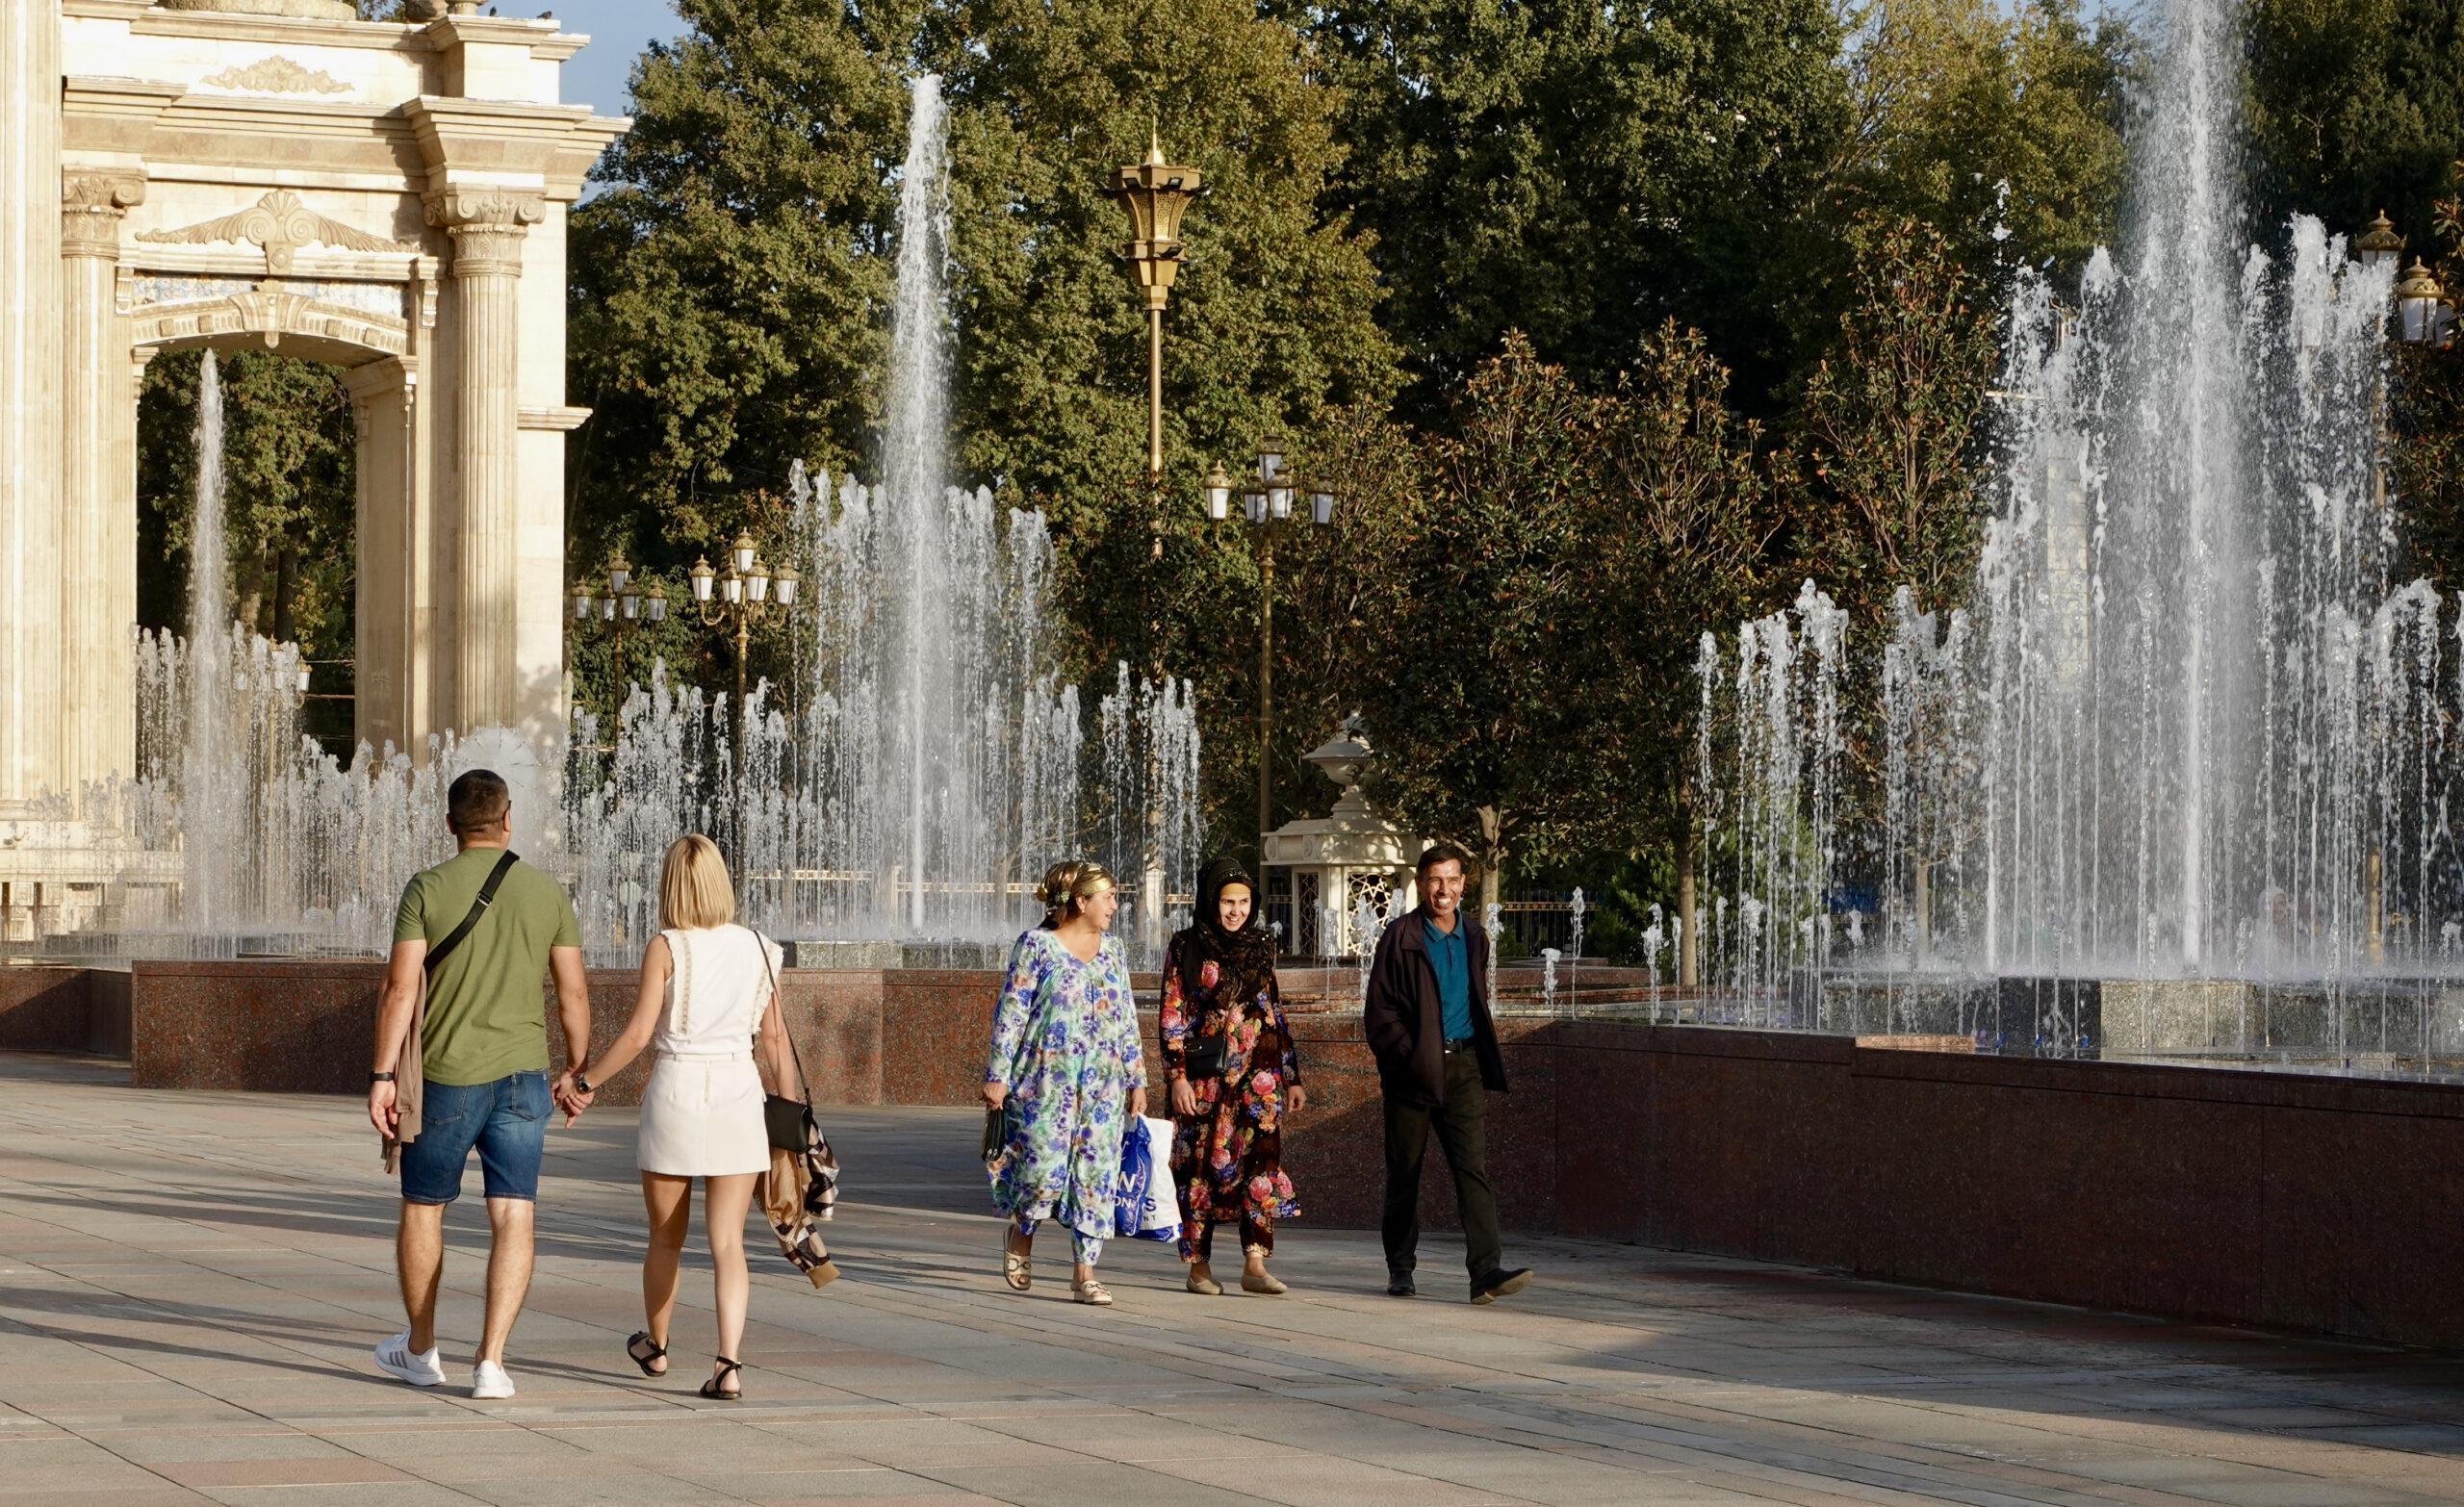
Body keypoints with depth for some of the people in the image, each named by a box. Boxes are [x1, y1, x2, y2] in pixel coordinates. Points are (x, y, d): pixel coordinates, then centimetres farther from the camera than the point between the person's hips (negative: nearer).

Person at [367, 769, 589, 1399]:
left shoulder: (428, 888, -5)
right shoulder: (547, 894, 2)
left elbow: (400, 987, -11)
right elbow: (574, 996, 3)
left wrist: (382, 1075, -8)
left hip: (445, 1076, -1)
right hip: (522, 1075, 1)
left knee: (424, 1208, 16)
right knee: (512, 1217, 0)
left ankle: (420, 1348, 30)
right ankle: (491, 1359, -11)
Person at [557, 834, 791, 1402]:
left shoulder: (665, 949, -7)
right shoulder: (757, 949, 3)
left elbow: (638, 1032, -12)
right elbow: (774, 1038, 7)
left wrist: (584, 1079, -1)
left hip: (676, 1091, -2)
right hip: (738, 1096, 2)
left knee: (666, 1236, 17)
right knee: (728, 1240, 1)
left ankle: (655, 1345, 36)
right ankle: (728, 1364, -13)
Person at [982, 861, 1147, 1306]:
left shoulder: (1112, 948, 12)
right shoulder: (1036, 946, -3)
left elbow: (1126, 1017, 15)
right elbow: (1010, 1013, -4)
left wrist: (1137, 1080, 12)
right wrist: (998, 1074, -9)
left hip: (1103, 1083, 5)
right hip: (1046, 1080, -5)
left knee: (1097, 1174, -1)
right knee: (1045, 1167, -8)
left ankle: (1085, 1274, 3)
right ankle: (1020, 1233, 23)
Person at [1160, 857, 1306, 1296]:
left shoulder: (1261, 947, 11)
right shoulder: (1186, 948, 1)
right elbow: (1171, 1017, -2)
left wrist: (1292, 1077, 14)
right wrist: (1177, 1076, -11)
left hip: (1258, 1068, 2)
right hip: (1205, 1073, -2)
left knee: (1262, 1156, -12)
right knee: (1202, 1164, 1)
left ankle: (1255, 1264, -15)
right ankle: (1199, 1265, 12)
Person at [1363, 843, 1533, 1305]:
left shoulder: (1474, 937, 12)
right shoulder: (1400, 938, -2)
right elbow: (1379, 1011, -4)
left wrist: (1487, 1057, 13)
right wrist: (1411, 1057, -12)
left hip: (1463, 1064, 3)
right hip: (1413, 1070, -3)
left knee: (1473, 1165, -9)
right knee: (1404, 1171, 6)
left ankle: (1486, 1271, -18)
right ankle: (1400, 1267, 21)